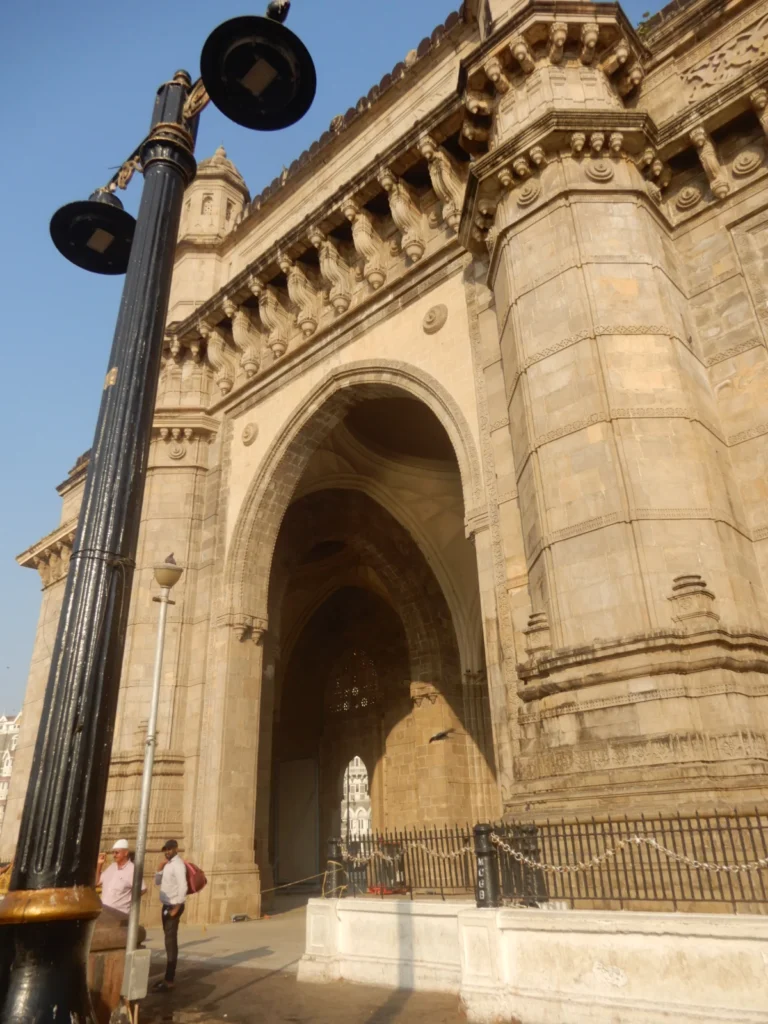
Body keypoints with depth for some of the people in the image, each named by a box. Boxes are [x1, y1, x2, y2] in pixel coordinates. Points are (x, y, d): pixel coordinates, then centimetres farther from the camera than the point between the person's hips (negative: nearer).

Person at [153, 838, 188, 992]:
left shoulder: (178, 864, -17)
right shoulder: (168, 864, 12)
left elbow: (183, 887, -24)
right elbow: (157, 882, 18)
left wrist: (176, 908, -23)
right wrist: (159, 869, 2)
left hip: (173, 906, -9)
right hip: (166, 905, 9)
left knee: (171, 941, -6)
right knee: (169, 941, 15)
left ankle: (169, 981, -1)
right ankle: (169, 977, 25)